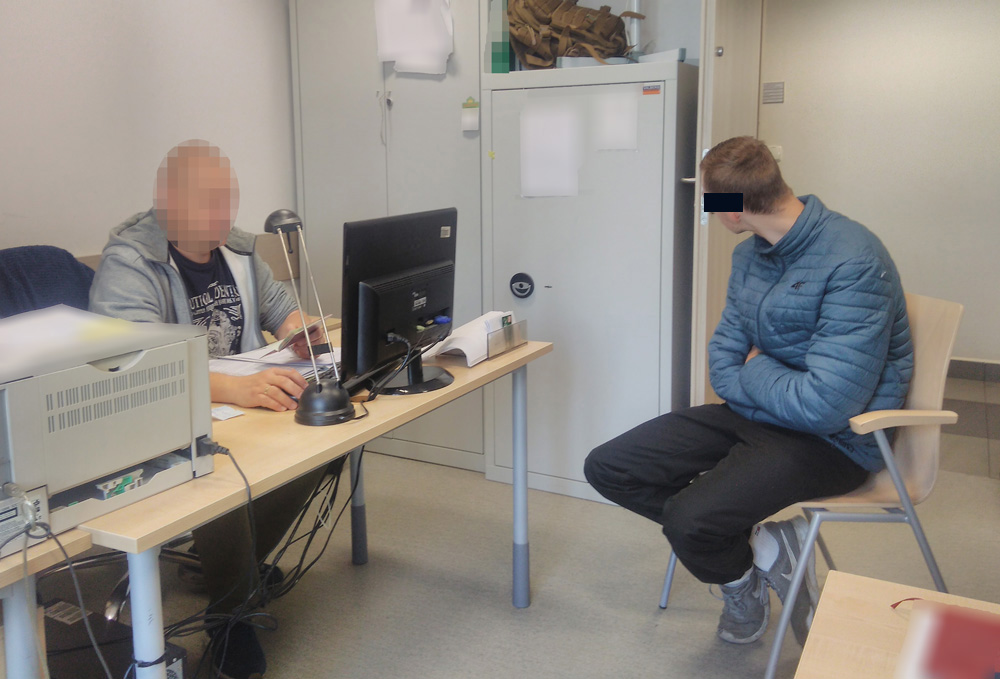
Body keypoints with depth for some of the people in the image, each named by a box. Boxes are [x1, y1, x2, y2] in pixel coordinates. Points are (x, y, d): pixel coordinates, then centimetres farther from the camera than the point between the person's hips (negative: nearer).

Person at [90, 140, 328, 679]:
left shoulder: (236, 247, 7)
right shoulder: (128, 264, -17)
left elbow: (279, 305, 19)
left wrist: (303, 334, -6)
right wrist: (235, 388, -47)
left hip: (242, 400, 7)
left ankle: (246, 565, 8)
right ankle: (230, 614, -5)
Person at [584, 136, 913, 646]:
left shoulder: (852, 263, -23)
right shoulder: (750, 255, 5)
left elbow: (827, 405, -28)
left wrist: (756, 373, -9)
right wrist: (763, 381, -11)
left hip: (832, 440, -8)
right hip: (755, 414, 8)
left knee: (688, 521, -29)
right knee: (607, 469, -2)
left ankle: (741, 573, 7)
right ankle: (760, 550, 0)